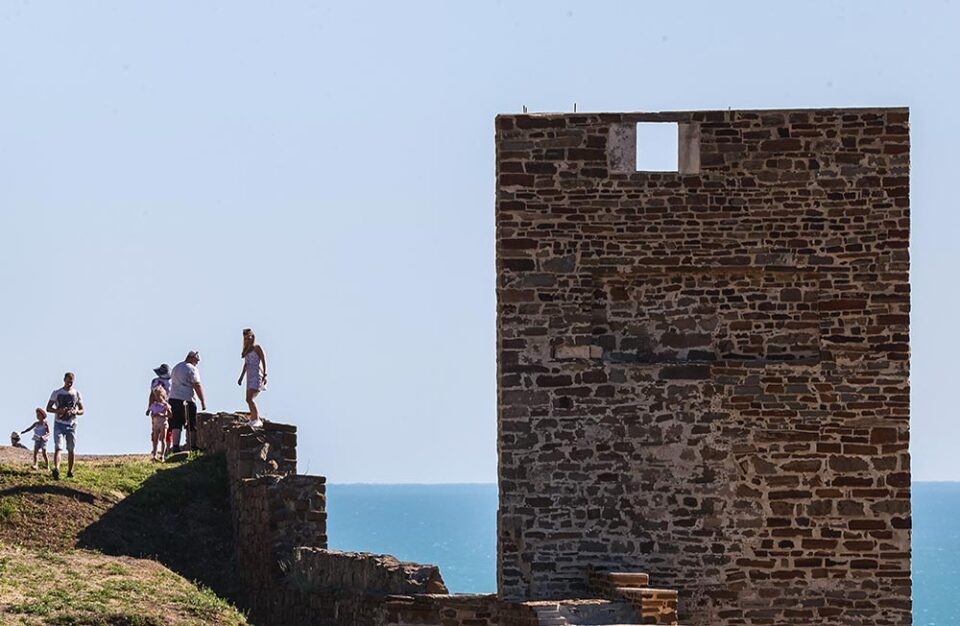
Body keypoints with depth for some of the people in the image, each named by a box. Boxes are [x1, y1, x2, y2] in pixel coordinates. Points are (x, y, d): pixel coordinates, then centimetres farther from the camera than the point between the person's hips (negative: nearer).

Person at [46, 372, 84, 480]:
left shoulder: (76, 394, 8)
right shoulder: (56, 393, 2)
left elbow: (82, 410, 11)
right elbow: (48, 408, 3)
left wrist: (75, 412, -13)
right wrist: (58, 411, -16)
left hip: (71, 425, 2)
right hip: (59, 424, -2)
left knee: (71, 450, 5)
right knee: (58, 447, -17)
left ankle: (70, 471, 17)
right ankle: (56, 469, -33)